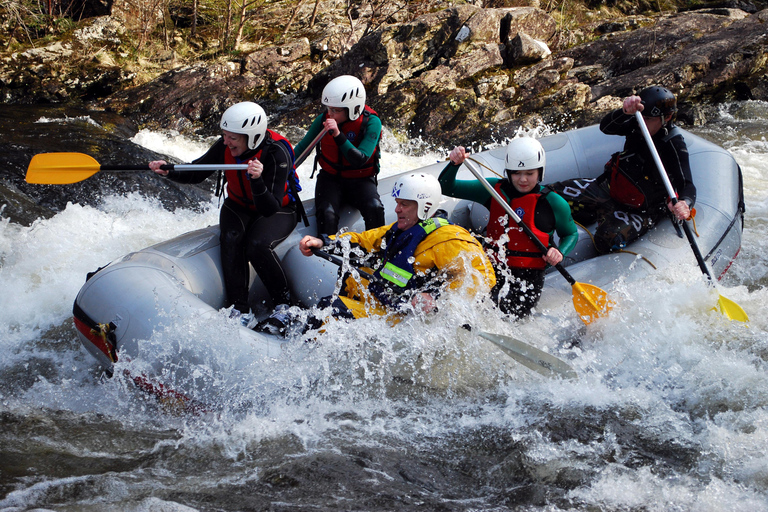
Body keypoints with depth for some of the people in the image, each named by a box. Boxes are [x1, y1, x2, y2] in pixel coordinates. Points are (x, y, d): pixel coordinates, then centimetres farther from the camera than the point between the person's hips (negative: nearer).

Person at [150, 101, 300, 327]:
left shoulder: (276, 153, -30)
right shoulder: (225, 147, -17)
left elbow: (269, 210, -35)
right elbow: (195, 174, -5)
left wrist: (257, 180, -51)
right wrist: (169, 171, -23)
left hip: (279, 211, -4)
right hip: (239, 207, 4)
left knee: (257, 245, -31)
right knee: (232, 237, -28)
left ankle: (284, 304, -10)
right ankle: (240, 308, -24)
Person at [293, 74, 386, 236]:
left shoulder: (371, 123, -17)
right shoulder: (323, 120, -7)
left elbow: (359, 160, -27)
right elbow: (302, 148, 4)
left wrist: (338, 135, -37)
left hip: (361, 180, -2)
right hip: (330, 178, 2)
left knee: (374, 208, -30)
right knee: (327, 214, -28)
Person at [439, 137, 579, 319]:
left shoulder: (554, 204, 0)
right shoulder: (495, 190, 5)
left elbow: (571, 234, 17)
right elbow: (447, 188, 7)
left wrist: (559, 253, -5)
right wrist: (454, 164, -13)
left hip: (529, 277, -2)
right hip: (493, 269, 2)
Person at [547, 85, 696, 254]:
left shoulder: (675, 146, -23)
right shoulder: (638, 125, -8)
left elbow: (687, 186, -32)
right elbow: (605, 127, -25)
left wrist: (684, 203, -57)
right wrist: (625, 111, -47)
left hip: (639, 212, -6)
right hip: (608, 188, 6)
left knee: (608, 239, -34)